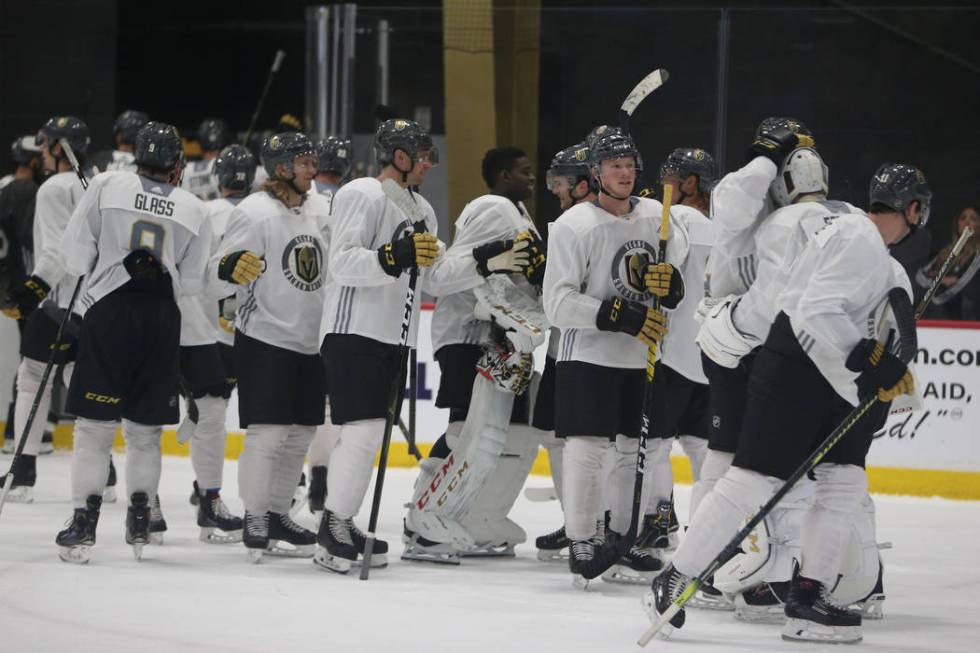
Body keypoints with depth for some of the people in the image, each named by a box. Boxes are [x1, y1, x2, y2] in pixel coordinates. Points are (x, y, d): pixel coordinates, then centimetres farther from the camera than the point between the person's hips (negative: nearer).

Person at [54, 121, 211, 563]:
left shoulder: (107, 185, 2)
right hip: (160, 319, 2)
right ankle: (139, 522, 13)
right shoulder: (194, 209, 8)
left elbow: (76, 255, 0)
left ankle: (84, 524, -4)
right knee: (145, 427, 13)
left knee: (95, 423, 1)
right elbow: (190, 282, 7)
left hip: (108, 312, -2)